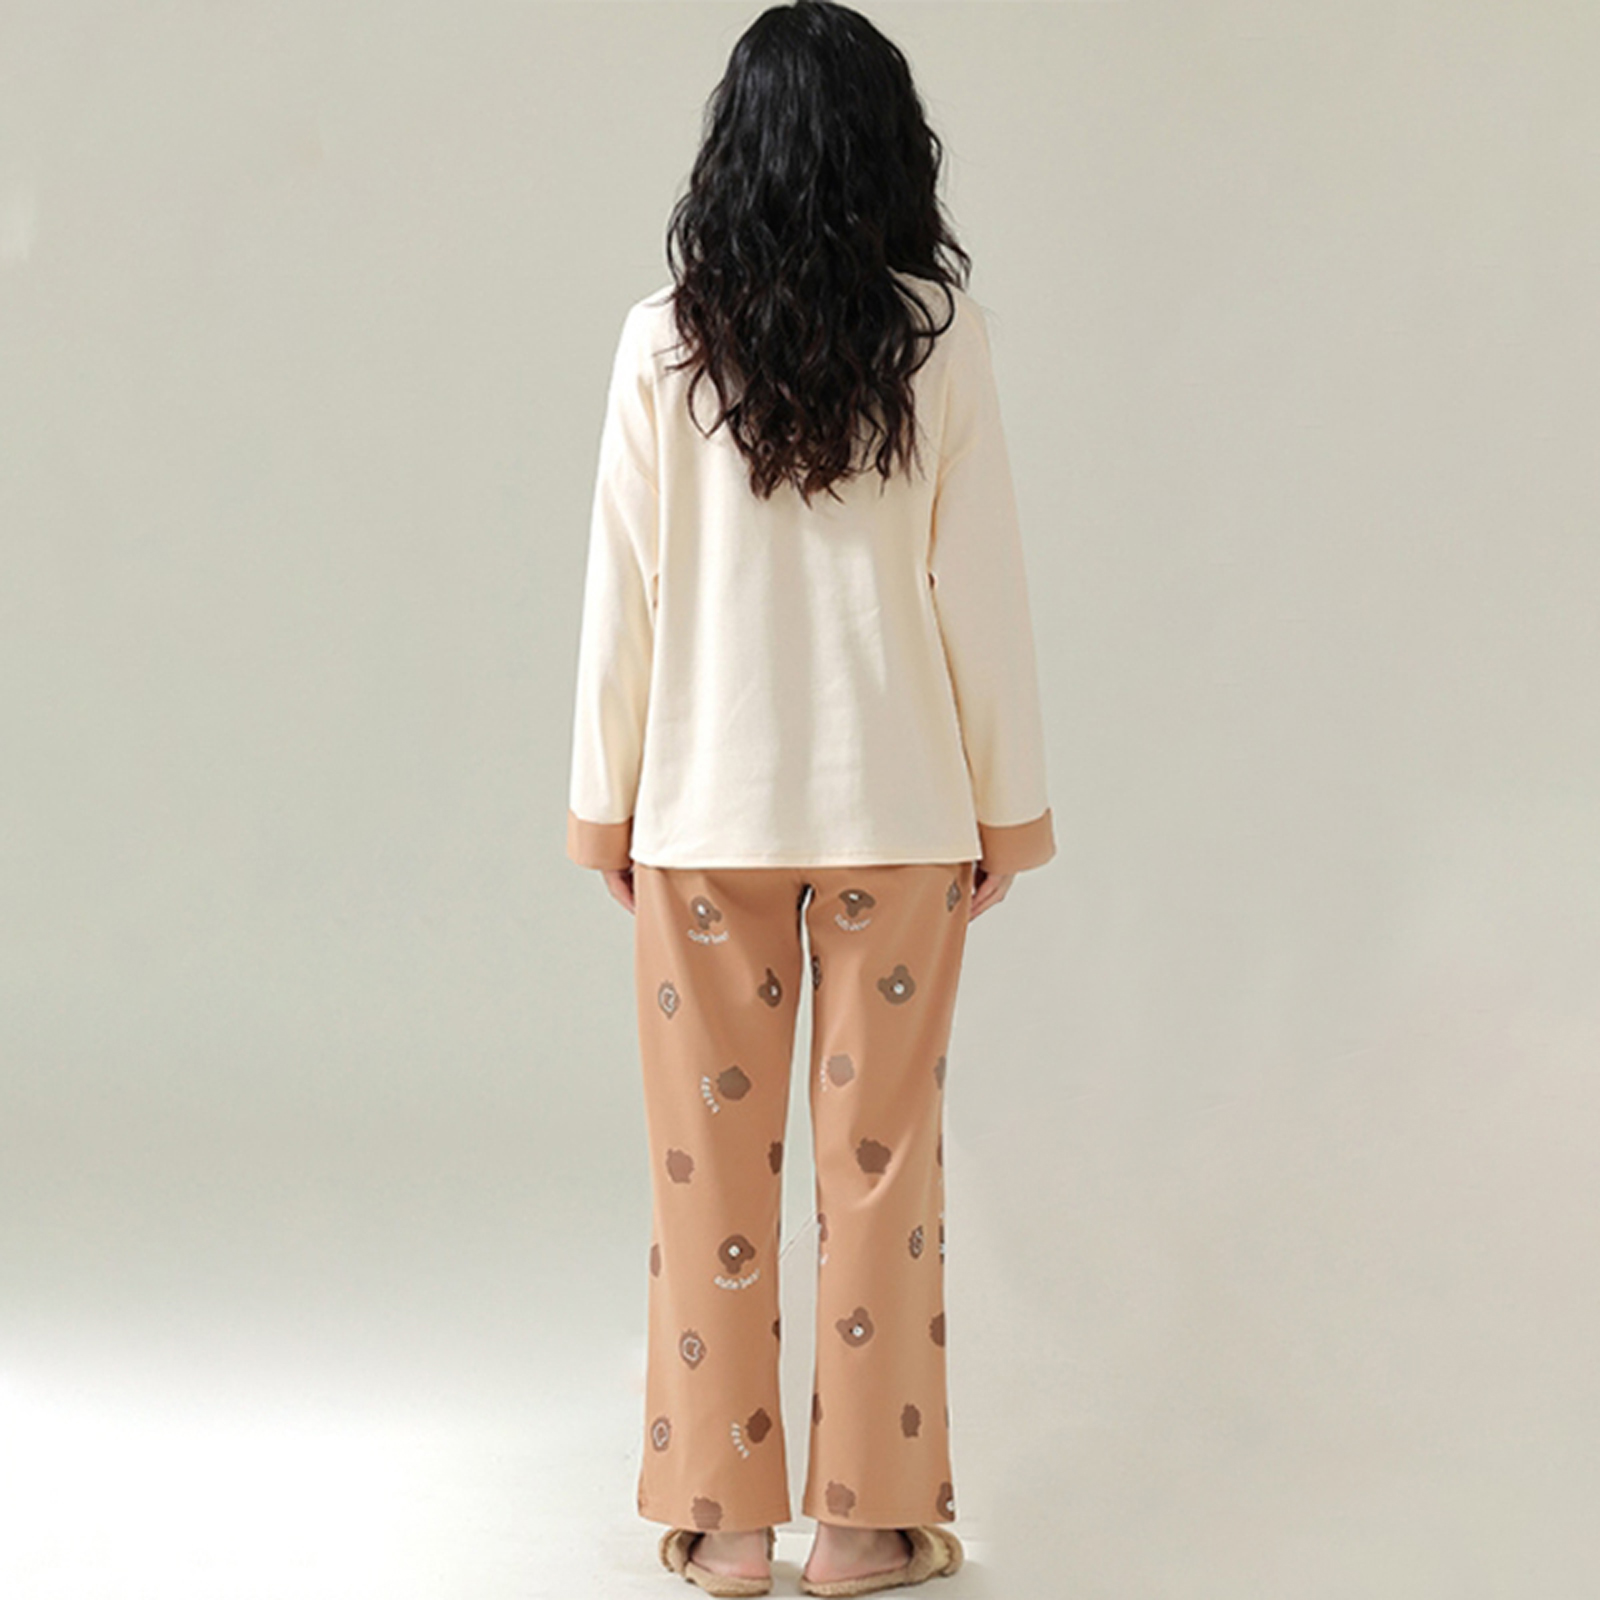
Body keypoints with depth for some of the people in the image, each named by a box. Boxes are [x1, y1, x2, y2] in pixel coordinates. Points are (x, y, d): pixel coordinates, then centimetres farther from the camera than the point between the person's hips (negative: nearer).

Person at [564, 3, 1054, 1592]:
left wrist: (606, 801, 7)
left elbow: (623, 588, -2)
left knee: (710, 1161, 10)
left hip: (705, 809, 1)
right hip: (894, 807, 0)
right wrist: (1008, 803, 6)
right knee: (879, 1158, 8)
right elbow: (980, 586, -4)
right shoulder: (938, 339, -6)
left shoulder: (664, 340, -5)